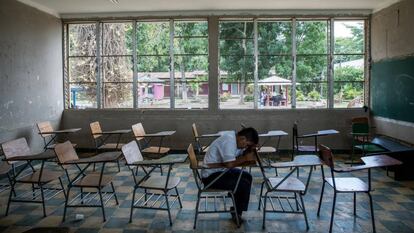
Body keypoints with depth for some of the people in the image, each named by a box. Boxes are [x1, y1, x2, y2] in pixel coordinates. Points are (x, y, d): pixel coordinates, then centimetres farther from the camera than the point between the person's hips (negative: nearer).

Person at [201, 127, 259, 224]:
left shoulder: (234, 138, 4)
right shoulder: (229, 140, -25)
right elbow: (230, 164, -32)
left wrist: (250, 149, -10)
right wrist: (245, 158, -17)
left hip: (220, 170, 10)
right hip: (211, 176, -10)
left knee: (247, 177, 11)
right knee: (244, 184, -14)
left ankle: (237, 211, 17)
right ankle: (237, 214, 8)